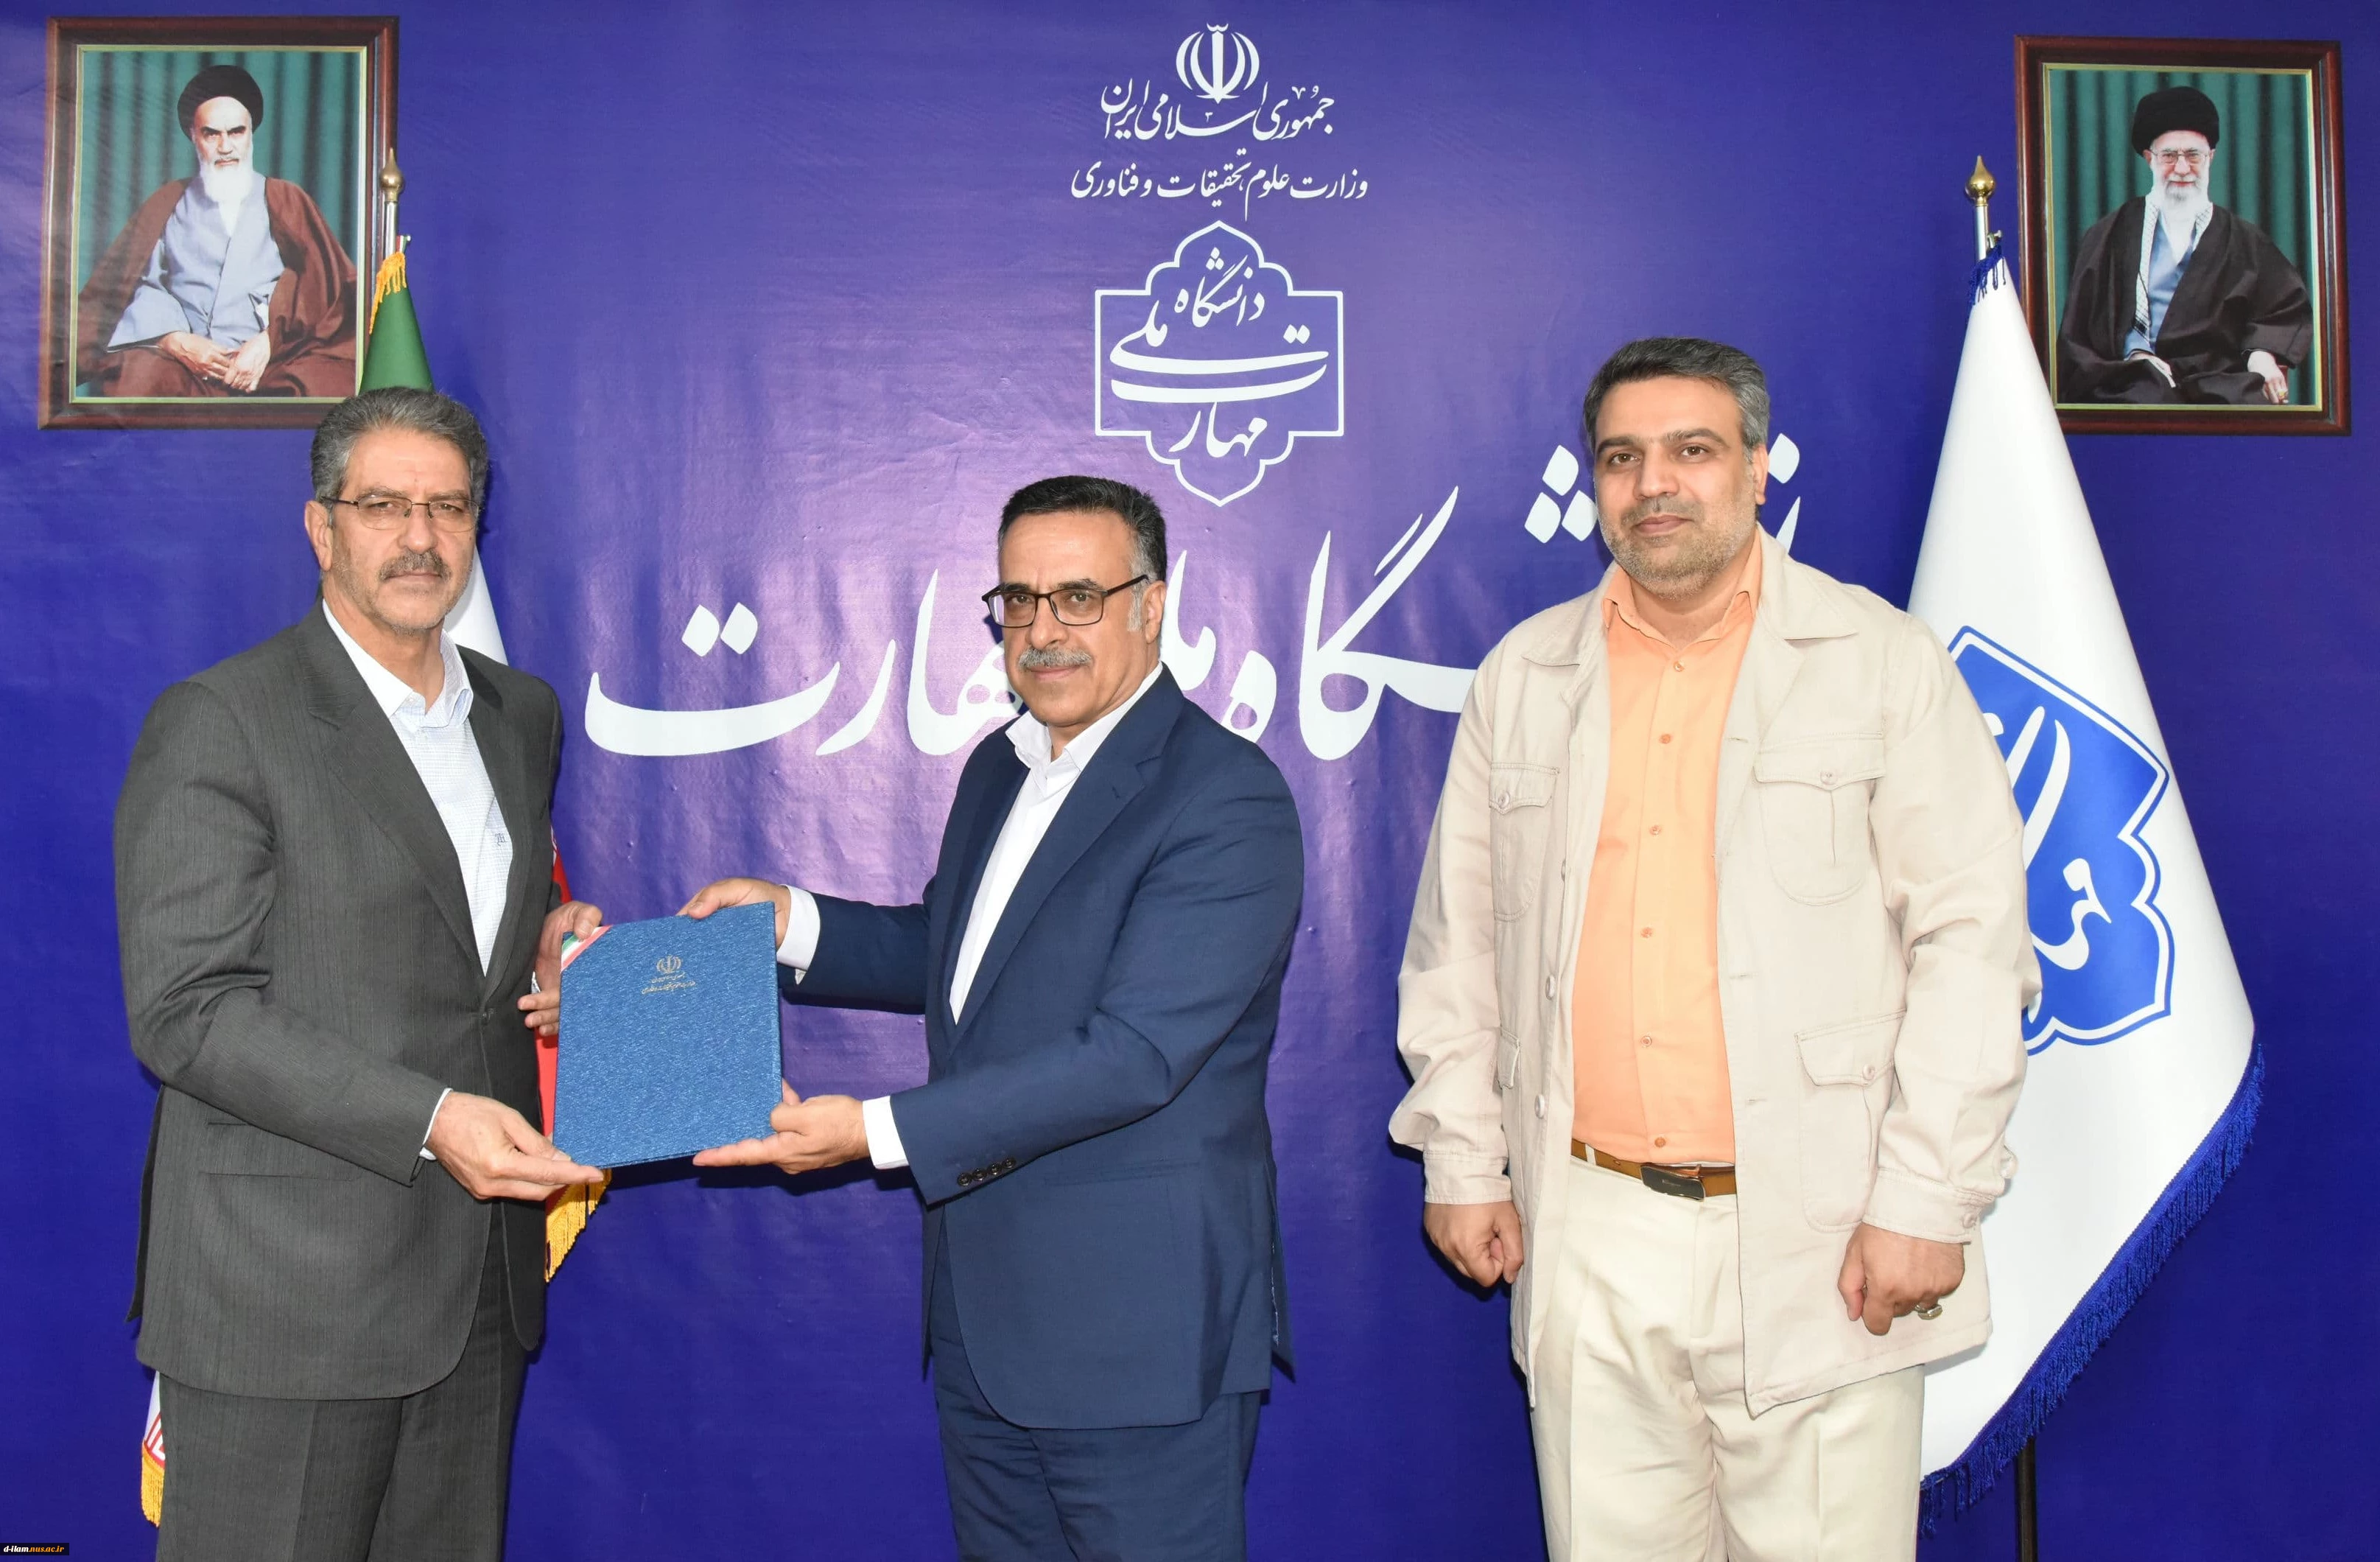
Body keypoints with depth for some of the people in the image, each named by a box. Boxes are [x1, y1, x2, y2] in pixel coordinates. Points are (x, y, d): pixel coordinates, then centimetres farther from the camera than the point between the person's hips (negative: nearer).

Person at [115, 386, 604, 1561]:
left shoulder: (522, 714, 13)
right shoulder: (218, 722, -8)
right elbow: (184, 1011, -14)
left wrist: (549, 952, 2)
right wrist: (426, 1118, -22)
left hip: (481, 1280, 6)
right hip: (285, 1289, -6)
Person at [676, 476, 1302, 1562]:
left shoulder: (1227, 800, -18)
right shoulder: (998, 767, 11)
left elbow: (1131, 1054, -25)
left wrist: (880, 1131, -27)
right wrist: (791, 921, 6)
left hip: (1138, 1335, -8)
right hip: (980, 1313, 8)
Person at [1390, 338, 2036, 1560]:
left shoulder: (1882, 660, 0)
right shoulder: (1523, 676, 10)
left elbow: (1969, 940, -3)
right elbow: (1457, 939, 14)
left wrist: (1927, 1200, -9)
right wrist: (1461, 1159, 10)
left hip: (1810, 1237, -2)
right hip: (1588, 1237, 3)